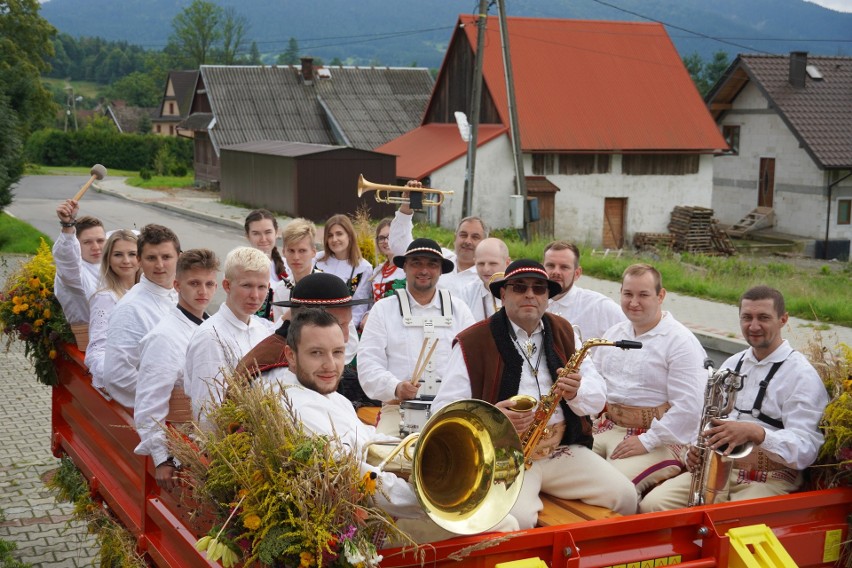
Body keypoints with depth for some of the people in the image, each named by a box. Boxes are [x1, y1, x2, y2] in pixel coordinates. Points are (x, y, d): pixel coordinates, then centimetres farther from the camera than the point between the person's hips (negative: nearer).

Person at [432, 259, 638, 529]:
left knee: (625, 495, -11)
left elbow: (598, 396, 12)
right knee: (517, 519, -32)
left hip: (564, 450, 5)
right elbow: (443, 409, -4)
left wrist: (576, 392, -13)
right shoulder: (473, 342, 0)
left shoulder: (564, 332, 14)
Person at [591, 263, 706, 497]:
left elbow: (688, 407, -17)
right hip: (606, 429, 7)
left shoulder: (681, 342, -9)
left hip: (657, 440, -7)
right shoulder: (613, 333, 16)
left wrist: (646, 441, -19)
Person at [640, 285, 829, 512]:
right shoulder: (732, 364, 17)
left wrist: (754, 432, -31)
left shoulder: (801, 374, -5)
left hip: (769, 480, -6)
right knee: (652, 504, -18)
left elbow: (806, 450, -15)